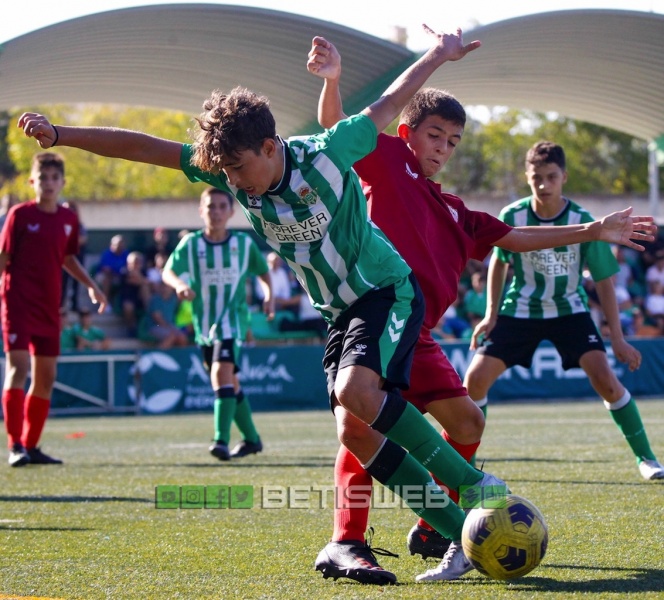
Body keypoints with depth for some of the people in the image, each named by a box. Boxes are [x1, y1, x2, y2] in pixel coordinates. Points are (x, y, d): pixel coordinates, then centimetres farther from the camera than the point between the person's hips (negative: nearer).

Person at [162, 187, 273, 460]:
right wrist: (179, 284, -34)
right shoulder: (191, 243, -1)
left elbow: (262, 271, 14)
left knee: (222, 373, -23)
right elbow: (169, 271, -12)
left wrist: (268, 295, -3)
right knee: (230, 384, 12)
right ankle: (251, 438, 29)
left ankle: (221, 440, -29)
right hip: (204, 323, 3)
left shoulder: (244, 243, 0)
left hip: (232, 319, -3)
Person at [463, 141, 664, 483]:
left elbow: (603, 280, -9)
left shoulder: (582, 222, -18)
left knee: (605, 379, -18)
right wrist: (491, 315, 0)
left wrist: (617, 338, -11)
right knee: (475, 378, -12)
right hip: (519, 310, 1)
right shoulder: (512, 217, -16)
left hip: (568, 310, -1)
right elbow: (499, 262, 4)